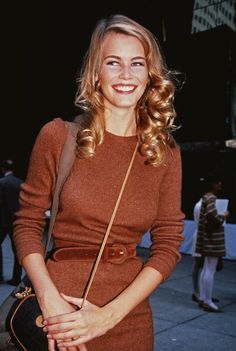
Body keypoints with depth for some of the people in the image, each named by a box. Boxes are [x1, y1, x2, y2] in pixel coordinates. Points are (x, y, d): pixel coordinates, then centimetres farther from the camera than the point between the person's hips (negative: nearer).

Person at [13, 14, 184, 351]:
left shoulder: (166, 152, -3)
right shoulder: (58, 136, -8)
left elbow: (168, 244, -5)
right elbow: (27, 224, -4)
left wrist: (110, 314, -13)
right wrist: (50, 300, -16)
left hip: (131, 318, 2)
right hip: (59, 318, -1)